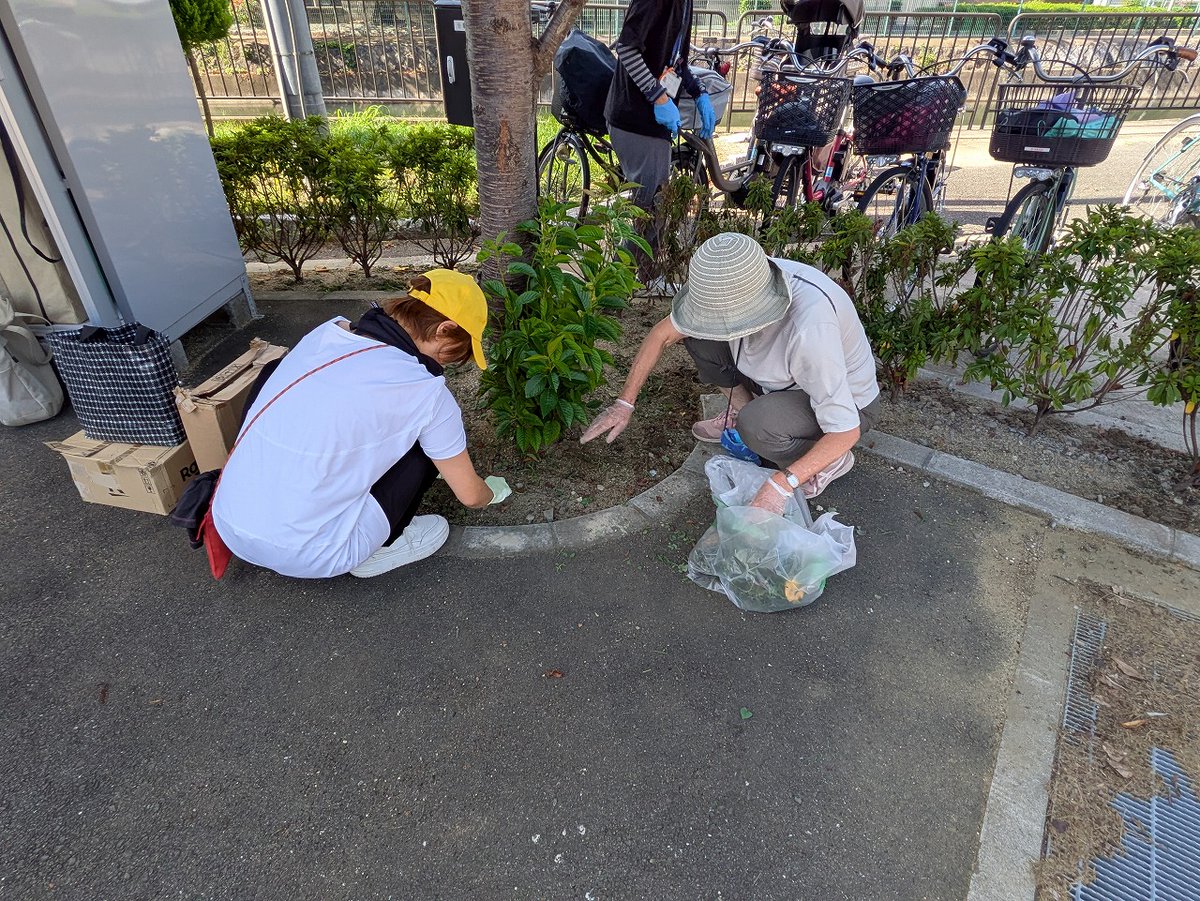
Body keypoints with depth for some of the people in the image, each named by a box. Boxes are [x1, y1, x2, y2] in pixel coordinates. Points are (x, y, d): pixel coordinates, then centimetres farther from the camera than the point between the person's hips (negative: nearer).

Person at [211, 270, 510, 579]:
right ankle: (380, 548, 12)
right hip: (307, 555, -6)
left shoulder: (325, 333, 3)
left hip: (228, 528, 6)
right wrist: (491, 491, 24)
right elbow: (469, 494, 0)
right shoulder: (426, 391, -14)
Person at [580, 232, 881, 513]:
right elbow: (662, 333, -9)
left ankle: (832, 462, -5)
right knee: (697, 330, -10)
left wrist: (781, 484, -40)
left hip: (852, 404, -5)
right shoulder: (729, 286, -21)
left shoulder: (810, 329, -42)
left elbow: (847, 431, -34)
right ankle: (740, 410, 11)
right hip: (788, 379, 6)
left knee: (755, 425, -36)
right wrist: (624, 403, -10)